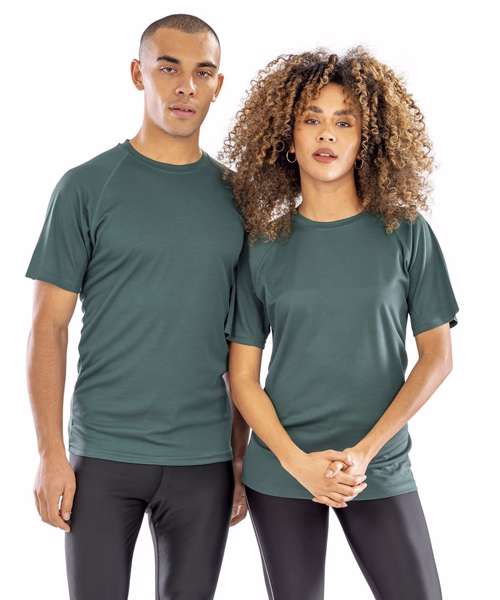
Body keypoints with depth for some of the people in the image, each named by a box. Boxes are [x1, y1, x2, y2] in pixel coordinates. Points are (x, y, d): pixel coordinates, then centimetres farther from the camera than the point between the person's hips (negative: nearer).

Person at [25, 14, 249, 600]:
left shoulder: (233, 195, 7)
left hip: (205, 461, 3)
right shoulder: (87, 187, -2)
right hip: (103, 456, -2)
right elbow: (49, 326, -2)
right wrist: (51, 453, -8)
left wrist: (241, 454, 8)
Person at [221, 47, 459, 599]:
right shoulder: (264, 246, 1)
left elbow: (437, 355, -1)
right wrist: (298, 462, -11)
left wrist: (365, 451, -10)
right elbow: (242, 376, 2)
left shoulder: (405, 233, 0)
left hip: (380, 469, 0)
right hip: (281, 472, 1)